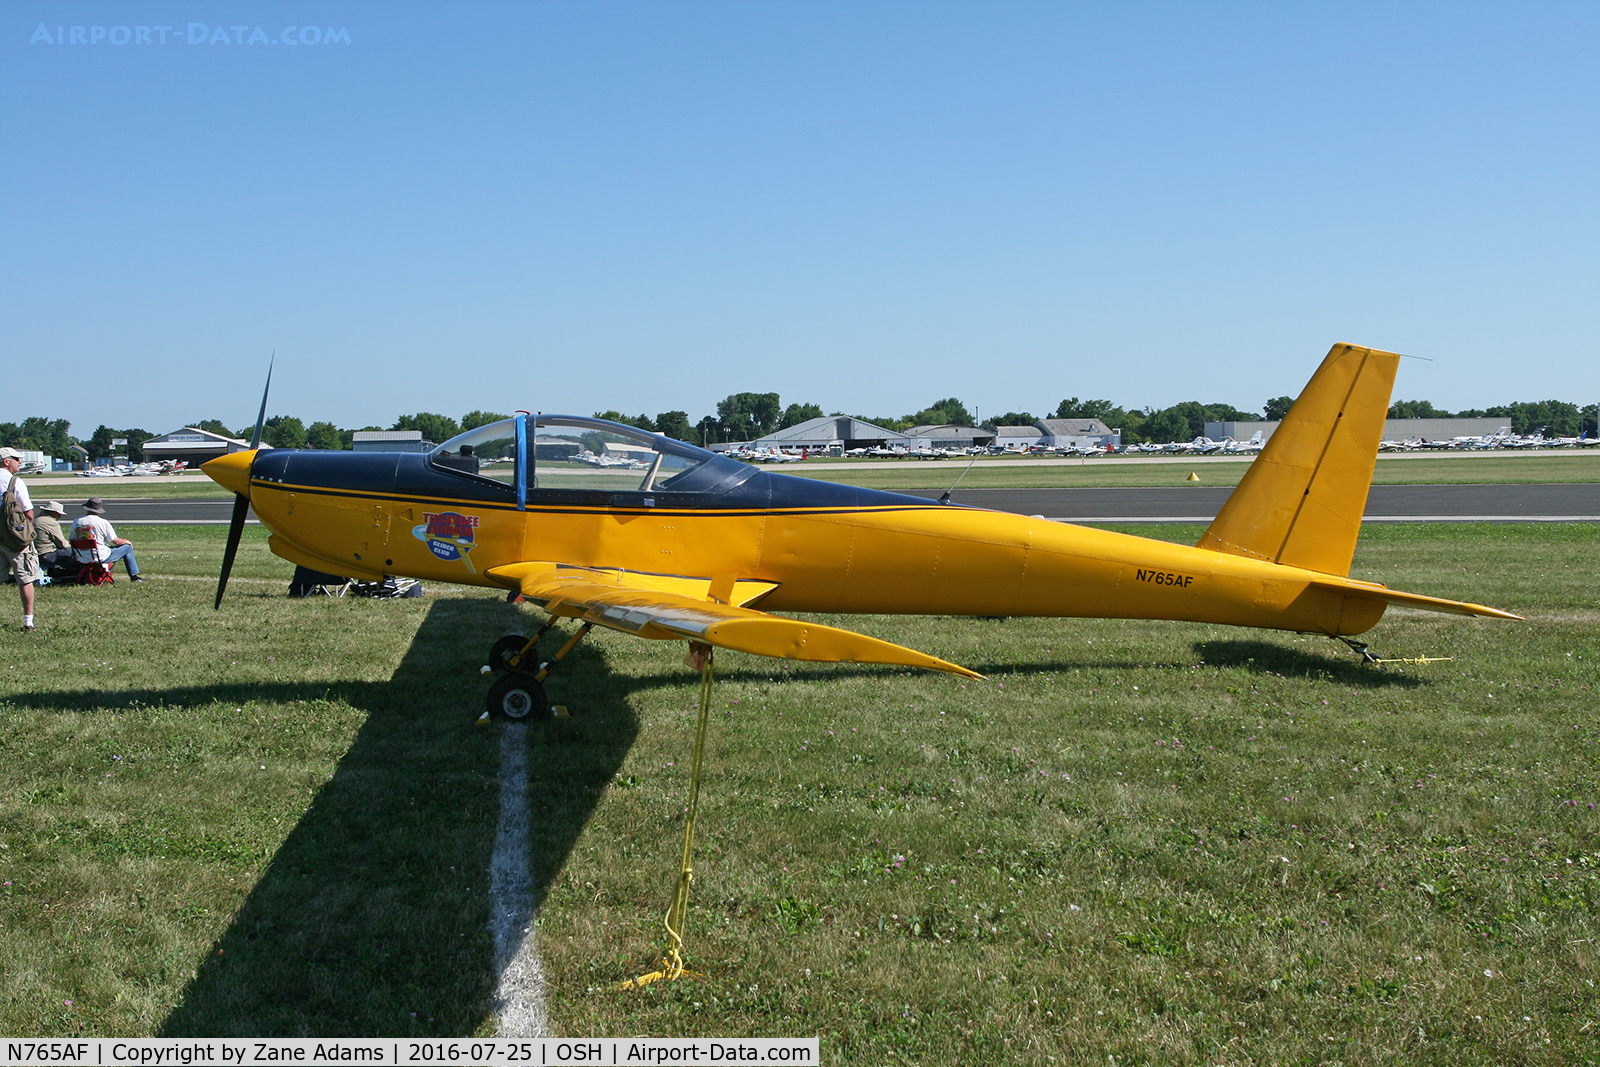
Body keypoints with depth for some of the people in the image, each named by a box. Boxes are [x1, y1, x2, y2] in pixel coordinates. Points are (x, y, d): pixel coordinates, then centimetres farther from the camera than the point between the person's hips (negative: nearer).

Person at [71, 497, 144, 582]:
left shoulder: (76, 522, -1)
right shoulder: (102, 522, -14)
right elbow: (115, 541, -7)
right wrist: (127, 541, 14)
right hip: (101, 557, -6)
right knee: (127, 547, 12)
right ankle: (134, 576, 17)